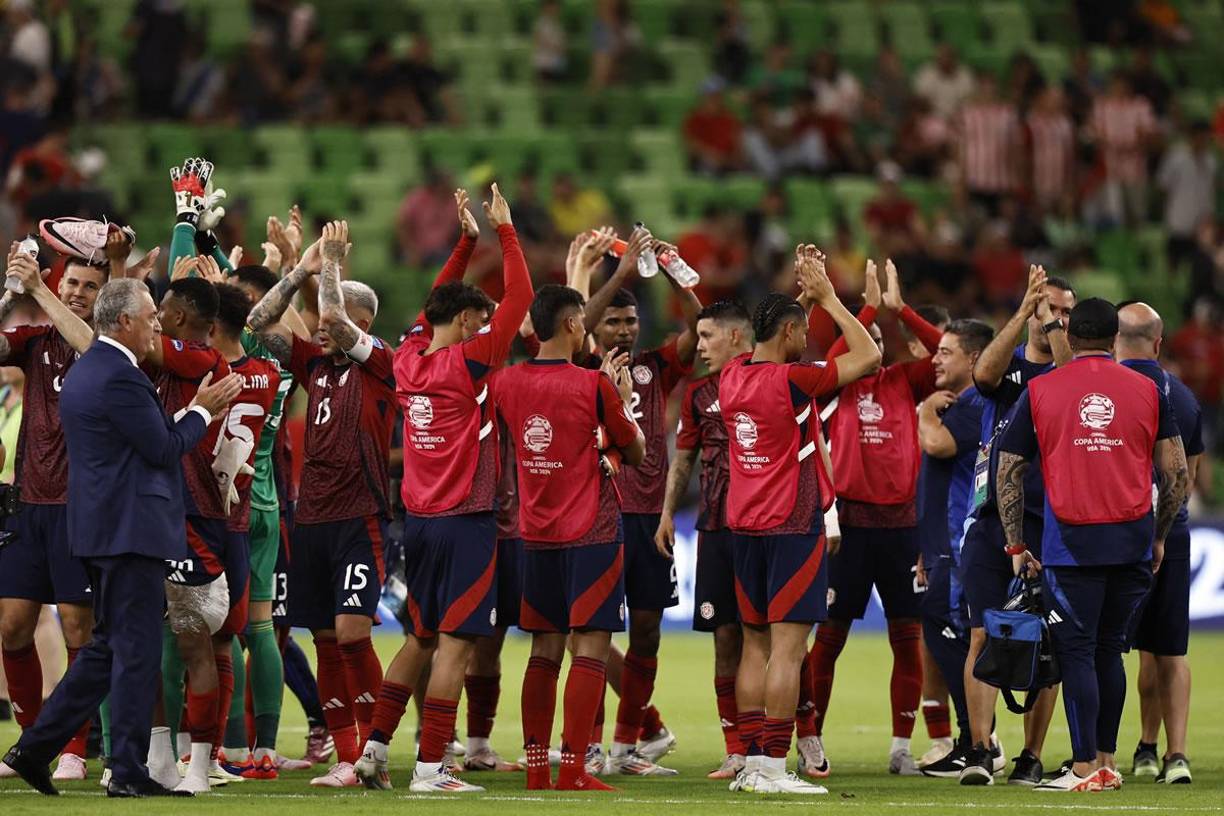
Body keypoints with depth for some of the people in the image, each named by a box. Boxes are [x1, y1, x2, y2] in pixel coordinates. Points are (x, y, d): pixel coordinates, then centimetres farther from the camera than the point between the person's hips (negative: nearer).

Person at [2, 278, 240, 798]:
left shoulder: (85, 370, 15)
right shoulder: (119, 378, -17)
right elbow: (166, 450, -15)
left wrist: (194, 411, 15)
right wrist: (201, 410, 0)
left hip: (100, 527, 10)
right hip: (131, 530, -10)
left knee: (109, 648, 16)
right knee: (137, 652, -4)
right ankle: (129, 773, -1)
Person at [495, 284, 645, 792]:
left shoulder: (507, 383, 3)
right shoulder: (593, 386, -11)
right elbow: (635, 452, 1)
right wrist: (624, 398, 14)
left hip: (535, 535, 5)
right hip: (591, 534, -5)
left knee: (545, 649, 11)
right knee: (590, 647, -4)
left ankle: (535, 767, 10)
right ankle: (572, 769, -9)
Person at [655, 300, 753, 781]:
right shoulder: (700, 394, 13)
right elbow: (684, 456, 18)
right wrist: (668, 512, 14)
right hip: (715, 526, 4)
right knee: (725, 635, 3)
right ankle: (736, 750, 7)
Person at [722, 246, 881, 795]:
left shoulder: (732, 376, 6)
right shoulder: (790, 381, -15)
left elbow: (771, 349, 28)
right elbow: (868, 357, -11)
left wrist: (803, 294, 23)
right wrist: (827, 297, -5)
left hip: (744, 526, 7)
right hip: (792, 525, -7)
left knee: (756, 644, 11)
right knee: (787, 647, -7)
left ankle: (751, 763, 10)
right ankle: (772, 767, -11)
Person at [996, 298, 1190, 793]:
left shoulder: (1039, 391, 5)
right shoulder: (1146, 391, 7)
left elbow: (1007, 473, 5)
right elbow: (1177, 475, 7)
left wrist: (1016, 545, 12)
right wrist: (1159, 537, 18)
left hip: (1070, 543, -2)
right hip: (1132, 543, 2)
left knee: (1076, 653, 1)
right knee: (1110, 651, 13)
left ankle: (1085, 768, -3)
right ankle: (1106, 763, 17)